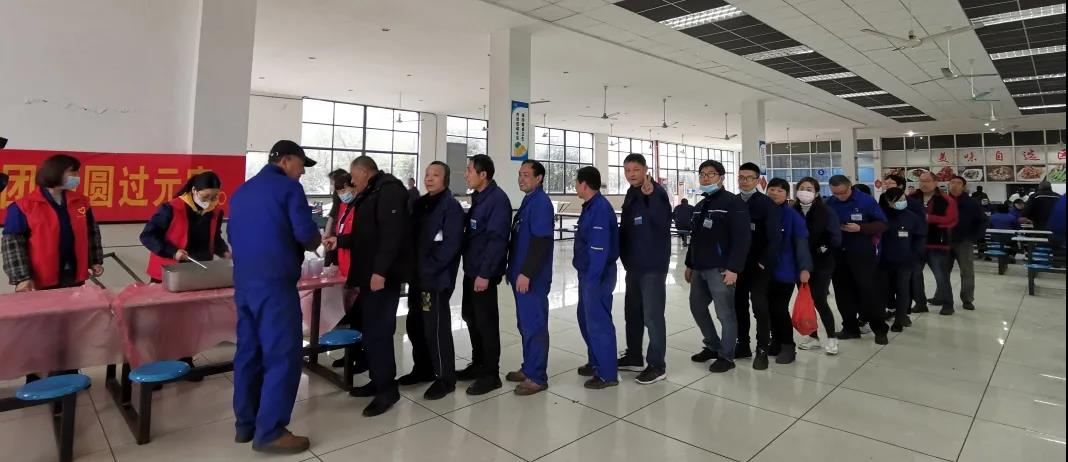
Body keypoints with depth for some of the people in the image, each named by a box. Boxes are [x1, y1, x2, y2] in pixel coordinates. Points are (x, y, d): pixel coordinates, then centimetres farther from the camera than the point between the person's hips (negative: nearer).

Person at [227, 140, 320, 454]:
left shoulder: (241, 191, 18)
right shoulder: (288, 187, -6)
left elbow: (232, 235, 21)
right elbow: (306, 233, -14)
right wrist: (315, 242, 6)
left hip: (243, 282, 8)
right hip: (275, 282, -8)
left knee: (248, 352, 14)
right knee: (283, 355, -3)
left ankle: (246, 424, 23)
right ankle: (269, 431, 1)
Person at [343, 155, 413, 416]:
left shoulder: (389, 190, -13)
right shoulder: (370, 194, 19)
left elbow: (392, 233, -24)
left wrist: (380, 271, -27)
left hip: (382, 276, -10)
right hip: (370, 274, 10)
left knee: (377, 331, -8)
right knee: (370, 329, 14)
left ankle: (387, 388, 3)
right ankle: (378, 381, 25)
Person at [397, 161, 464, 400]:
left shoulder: (451, 207, -11)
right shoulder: (420, 204, 13)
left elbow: (450, 245, -18)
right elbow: (412, 236, 16)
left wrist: (428, 270, -18)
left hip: (437, 279, -8)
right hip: (418, 277, 8)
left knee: (436, 328, -3)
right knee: (414, 325, 16)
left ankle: (446, 379, 11)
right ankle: (423, 369, 34)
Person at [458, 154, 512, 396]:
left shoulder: (497, 199, -16)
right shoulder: (478, 197, 12)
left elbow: (497, 239, -22)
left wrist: (485, 273, -23)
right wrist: (472, 269, 12)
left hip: (484, 272, -9)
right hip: (471, 269, 9)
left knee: (486, 321, 0)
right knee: (471, 317, 16)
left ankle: (491, 374, 12)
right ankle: (478, 364, 31)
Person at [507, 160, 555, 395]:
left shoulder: (541, 202, -13)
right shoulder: (528, 201, 15)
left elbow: (541, 241, -21)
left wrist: (526, 273, -23)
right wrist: (514, 269, 18)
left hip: (532, 277, -9)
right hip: (521, 274, 9)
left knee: (534, 325, -2)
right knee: (525, 324, 16)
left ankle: (538, 377, 8)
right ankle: (528, 368, 28)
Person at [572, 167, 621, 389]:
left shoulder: (600, 208, -20)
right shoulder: (591, 206, 11)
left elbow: (600, 249, -25)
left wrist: (592, 278, -24)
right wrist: (586, 276, 17)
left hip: (597, 275, -10)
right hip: (588, 272, 10)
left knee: (598, 322, -2)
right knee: (586, 318, 19)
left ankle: (607, 374, 10)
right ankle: (596, 361, 34)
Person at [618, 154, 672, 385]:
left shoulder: (657, 192, -13)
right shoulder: (631, 194, 11)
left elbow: (663, 222, -29)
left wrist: (650, 195, -40)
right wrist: (624, 256, 16)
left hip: (653, 265, -8)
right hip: (633, 264, 8)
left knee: (653, 315, -3)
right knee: (632, 312, 16)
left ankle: (657, 365, 9)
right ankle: (634, 357, 30)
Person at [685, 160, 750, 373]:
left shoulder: (733, 203, -9)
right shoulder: (700, 206, 18)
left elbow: (742, 239, -16)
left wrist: (733, 268, -22)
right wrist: (689, 264, 19)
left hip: (720, 269, -8)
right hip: (700, 268, 9)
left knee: (725, 313, 0)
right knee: (697, 308, 14)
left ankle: (726, 356, 14)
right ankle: (713, 346, 32)